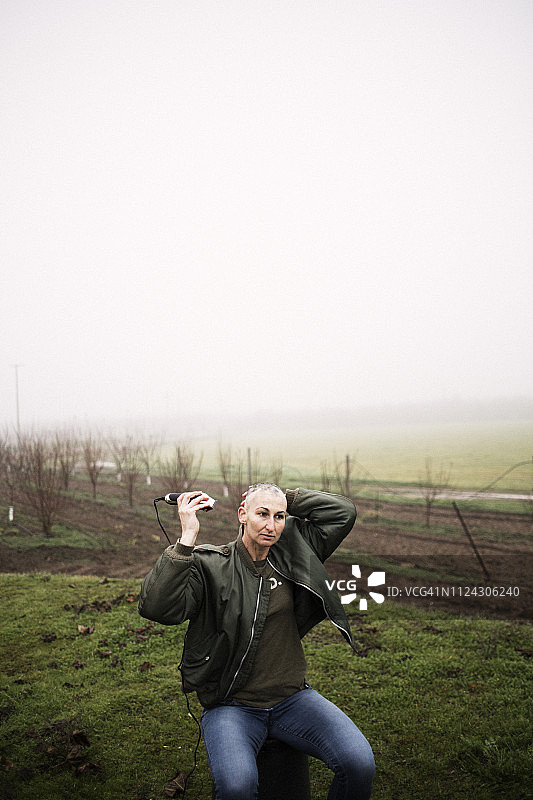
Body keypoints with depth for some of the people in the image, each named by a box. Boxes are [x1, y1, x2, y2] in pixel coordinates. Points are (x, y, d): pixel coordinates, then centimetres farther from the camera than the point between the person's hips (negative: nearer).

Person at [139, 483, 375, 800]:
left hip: (292, 697, 4)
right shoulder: (209, 565, -7)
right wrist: (187, 538, -23)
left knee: (360, 763, -18)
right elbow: (156, 607, -21)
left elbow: (343, 512, 8)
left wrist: (286, 499, 2)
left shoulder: (293, 553, 6)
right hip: (230, 706, -4)